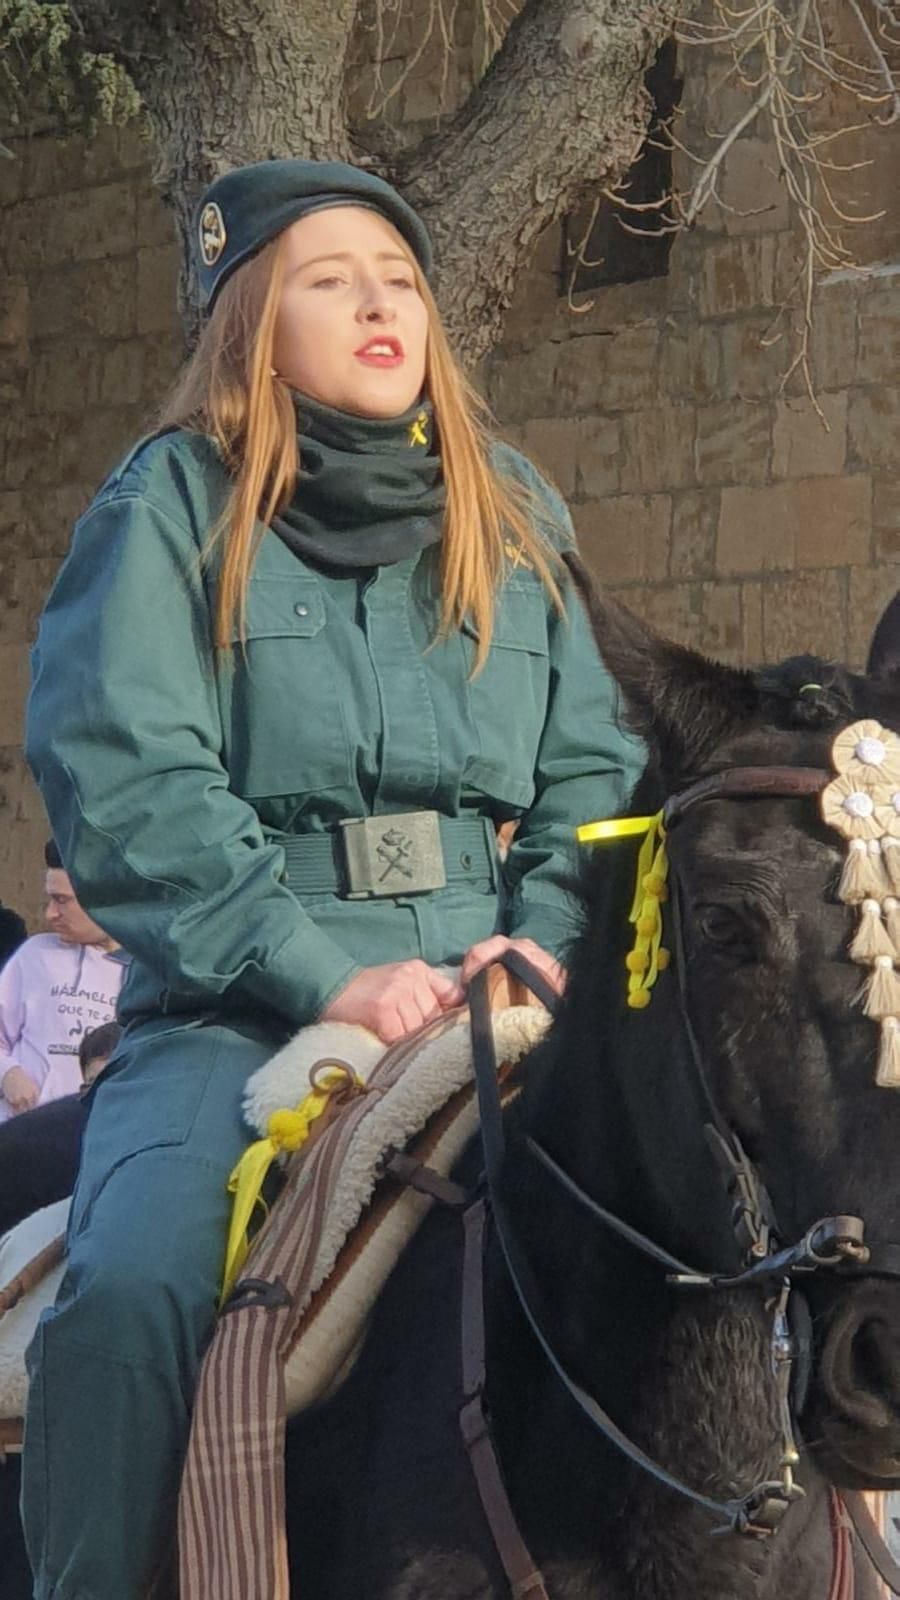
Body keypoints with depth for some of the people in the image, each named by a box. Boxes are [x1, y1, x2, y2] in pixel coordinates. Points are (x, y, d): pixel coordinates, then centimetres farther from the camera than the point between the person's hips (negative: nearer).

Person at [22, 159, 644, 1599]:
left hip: (493, 986, 3)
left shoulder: (514, 516, 19)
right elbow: (121, 782, -7)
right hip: (242, 1005, -3)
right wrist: (325, 974, -16)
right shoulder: (173, 506, 5)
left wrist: (550, 938, -6)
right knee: (133, 1291, -29)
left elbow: (591, 766, 15)